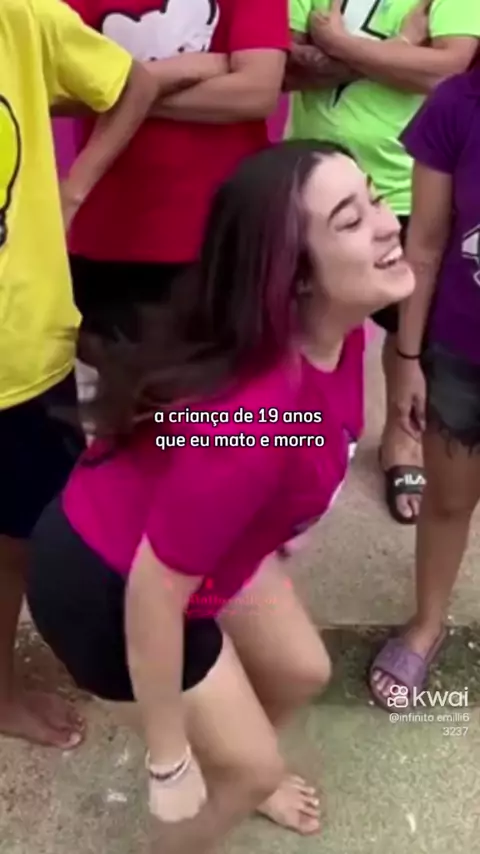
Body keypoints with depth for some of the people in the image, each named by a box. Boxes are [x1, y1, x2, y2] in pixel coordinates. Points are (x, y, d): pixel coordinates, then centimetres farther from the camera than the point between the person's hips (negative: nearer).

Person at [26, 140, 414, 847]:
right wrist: (169, 761, -15)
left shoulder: (335, 328, -15)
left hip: (205, 541, 8)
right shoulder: (253, 415, -41)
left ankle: (233, 774, 56)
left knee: (303, 670, 23)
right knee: (251, 764, 9)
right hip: (107, 580, -7)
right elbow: (154, 590, -31)